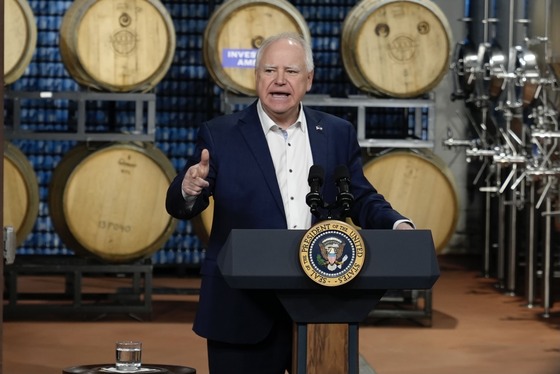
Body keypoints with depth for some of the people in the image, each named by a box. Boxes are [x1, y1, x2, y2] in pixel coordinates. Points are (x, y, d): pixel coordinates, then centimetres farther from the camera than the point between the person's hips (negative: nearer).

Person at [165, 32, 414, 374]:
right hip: (245, 313, -2)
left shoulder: (338, 134, 9)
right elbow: (179, 207, -1)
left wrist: (398, 225, -8)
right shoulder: (220, 135, 0)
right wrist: (189, 190, -25)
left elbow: (361, 200, 12)